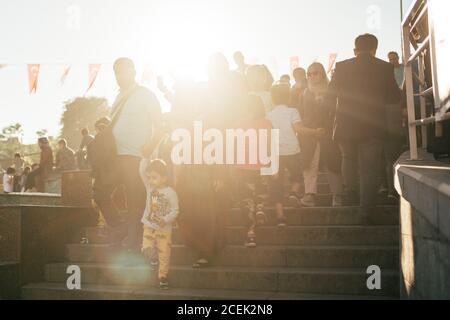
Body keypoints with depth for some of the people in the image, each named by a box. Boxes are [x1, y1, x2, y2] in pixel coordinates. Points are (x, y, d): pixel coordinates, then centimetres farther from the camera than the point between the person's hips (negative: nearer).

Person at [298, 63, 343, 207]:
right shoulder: (304, 94, 15)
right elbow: (300, 115, 12)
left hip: (328, 134, -2)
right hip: (309, 136, 2)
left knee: (332, 165, 2)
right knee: (309, 165, -7)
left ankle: (337, 197, 9)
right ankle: (309, 195, -11)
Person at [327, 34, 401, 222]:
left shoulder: (342, 67, -3)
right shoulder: (385, 68, -1)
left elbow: (331, 97, 0)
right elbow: (395, 97, 3)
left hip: (346, 125, 0)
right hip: (373, 126, 0)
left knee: (349, 158, 25)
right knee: (369, 169, 5)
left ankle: (350, 191, 11)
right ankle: (367, 212, 3)